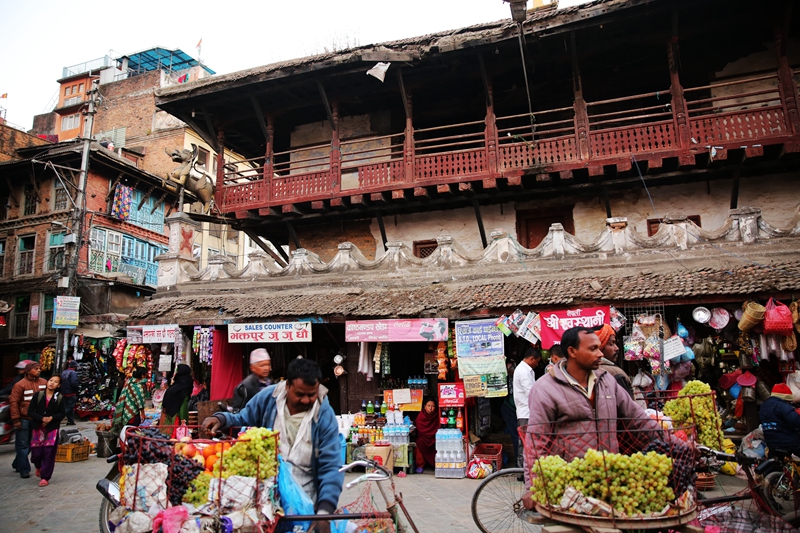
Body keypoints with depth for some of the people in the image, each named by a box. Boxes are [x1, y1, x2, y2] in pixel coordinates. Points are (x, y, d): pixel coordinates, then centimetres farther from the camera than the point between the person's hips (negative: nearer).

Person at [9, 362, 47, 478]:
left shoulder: (44, 383, 5)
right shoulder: (20, 384, -9)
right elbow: (14, 402, -9)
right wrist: (16, 419, -12)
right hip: (24, 419, -5)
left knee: (30, 444, 13)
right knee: (23, 445, 4)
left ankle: (17, 464, 32)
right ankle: (24, 470, 12)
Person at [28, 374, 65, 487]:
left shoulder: (60, 398, -1)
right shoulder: (38, 395, -1)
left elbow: (62, 413, 1)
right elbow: (30, 411, -1)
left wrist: (51, 418, -16)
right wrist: (42, 418, -15)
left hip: (52, 428, -1)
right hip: (38, 428, 1)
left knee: (49, 453, -4)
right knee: (36, 452, 4)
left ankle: (45, 477, 6)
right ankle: (38, 467, 38)